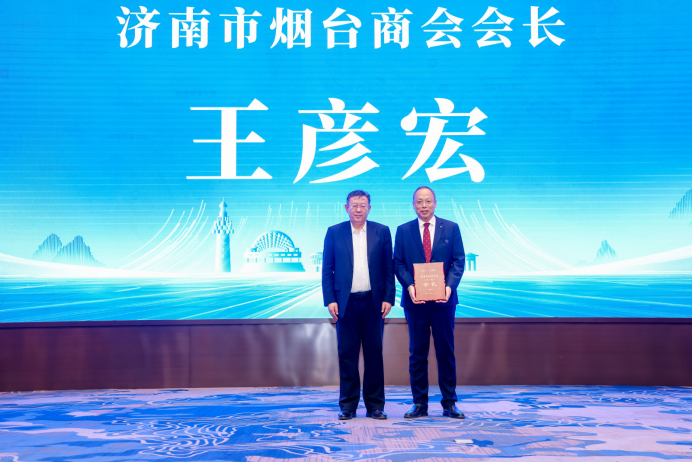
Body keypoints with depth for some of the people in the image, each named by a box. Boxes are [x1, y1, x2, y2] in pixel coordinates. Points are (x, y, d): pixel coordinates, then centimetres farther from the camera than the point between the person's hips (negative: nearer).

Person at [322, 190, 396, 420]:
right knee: (347, 354, 3)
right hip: (346, 303, 0)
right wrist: (329, 300, -4)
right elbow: (327, 269, 5)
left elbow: (389, 268, 5)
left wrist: (388, 298, -3)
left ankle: (375, 405, 13)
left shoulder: (382, 232, 6)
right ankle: (348, 405, 11)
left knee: (374, 354, 4)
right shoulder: (334, 232, 5)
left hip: (373, 302, 0)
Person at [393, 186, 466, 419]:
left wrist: (449, 286, -16)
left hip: (443, 299, 0)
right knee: (417, 353, 6)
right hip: (415, 300, 0)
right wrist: (409, 286, -15)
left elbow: (458, 261, 0)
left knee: (446, 352, 5)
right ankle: (419, 404, 13)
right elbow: (398, 263, 3)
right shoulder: (403, 231, 7)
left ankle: (449, 404, 13)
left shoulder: (451, 228, 6)